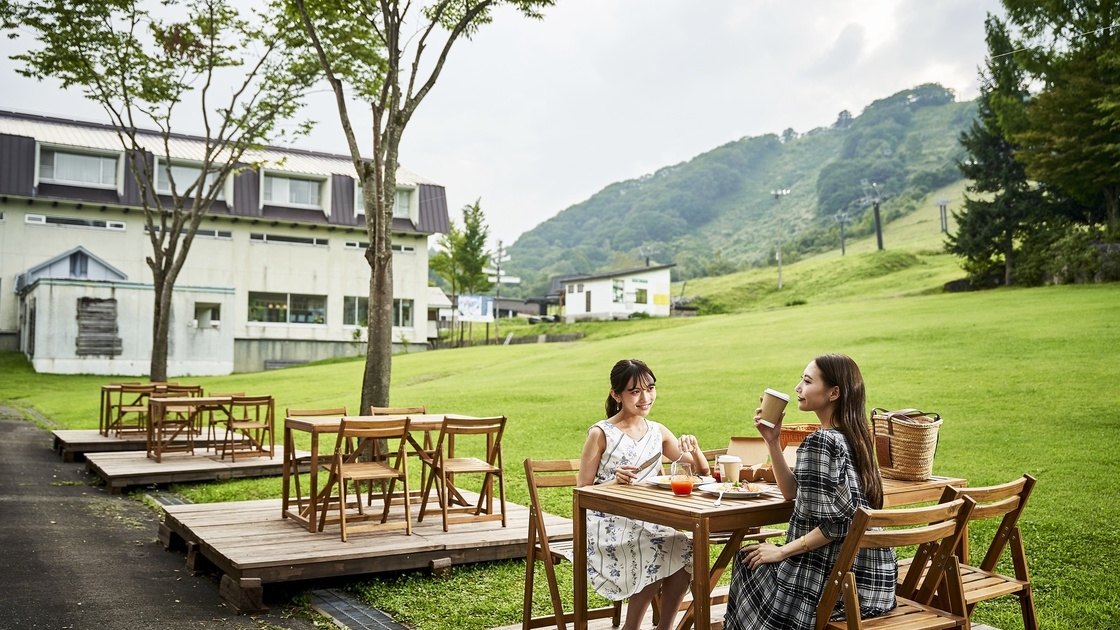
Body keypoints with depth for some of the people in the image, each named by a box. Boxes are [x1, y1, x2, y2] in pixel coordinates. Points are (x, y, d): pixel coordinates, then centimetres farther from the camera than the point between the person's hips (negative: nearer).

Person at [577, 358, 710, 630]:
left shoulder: (658, 432, 8)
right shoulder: (601, 434, -7)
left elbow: (702, 472, 13)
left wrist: (693, 447, -7)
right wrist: (614, 481, -22)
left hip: (648, 522, 5)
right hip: (607, 524, -5)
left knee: (687, 549, -22)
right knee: (656, 553, -29)